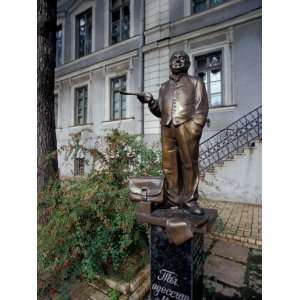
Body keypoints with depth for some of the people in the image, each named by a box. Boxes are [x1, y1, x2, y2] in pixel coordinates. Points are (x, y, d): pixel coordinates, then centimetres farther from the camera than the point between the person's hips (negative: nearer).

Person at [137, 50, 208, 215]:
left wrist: (194, 128, -10)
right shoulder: (164, 87, 27)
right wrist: (151, 101, 4)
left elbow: (201, 107, 5)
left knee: (189, 164, -5)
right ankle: (174, 201, 8)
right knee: (169, 166, 0)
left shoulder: (195, 82, 18)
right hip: (167, 128, 3)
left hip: (186, 126, -3)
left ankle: (189, 200, 4)